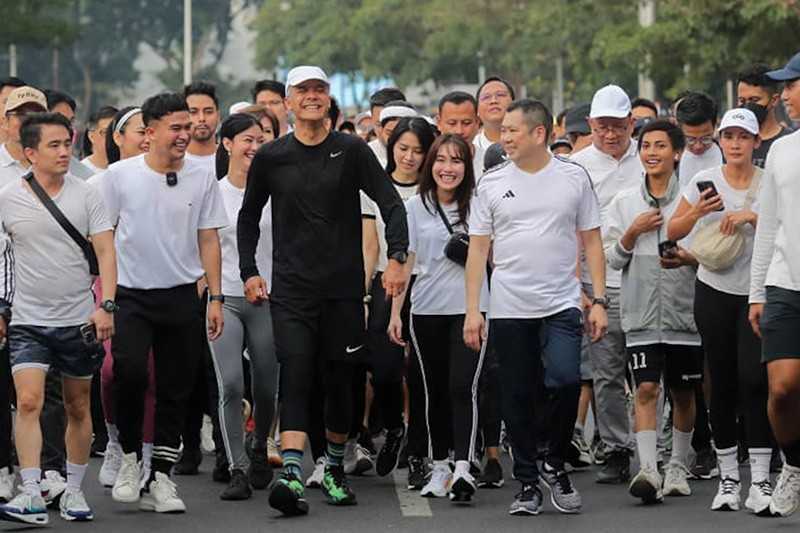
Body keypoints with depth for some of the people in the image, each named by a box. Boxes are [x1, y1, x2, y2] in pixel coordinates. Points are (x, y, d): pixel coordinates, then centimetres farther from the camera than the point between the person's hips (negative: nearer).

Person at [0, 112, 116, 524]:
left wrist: (106, 305, -15)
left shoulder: (85, 195, -2)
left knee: (78, 409, 10)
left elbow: (105, 251, -4)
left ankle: (73, 491, 23)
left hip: (78, 319, 1)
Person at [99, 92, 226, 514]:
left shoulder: (201, 179, 4)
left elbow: (208, 241, 10)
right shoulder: (120, 176, -1)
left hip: (182, 297, 2)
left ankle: (161, 478, 13)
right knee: (130, 371, -22)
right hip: (132, 294, -2)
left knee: (176, 389, 4)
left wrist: (215, 297, 5)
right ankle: (129, 456, 0)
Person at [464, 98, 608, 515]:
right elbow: (478, 248, 5)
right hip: (508, 307, 1)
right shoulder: (492, 183, 4)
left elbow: (592, 241, 7)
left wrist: (599, 300, -1)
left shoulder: (573, 178, 3)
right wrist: (472, 310, -1)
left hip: (561, 304, -1)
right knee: (517, 395, 4)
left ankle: (554, 464, 4)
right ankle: (527, 483, 15)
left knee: (566, 379, -18)